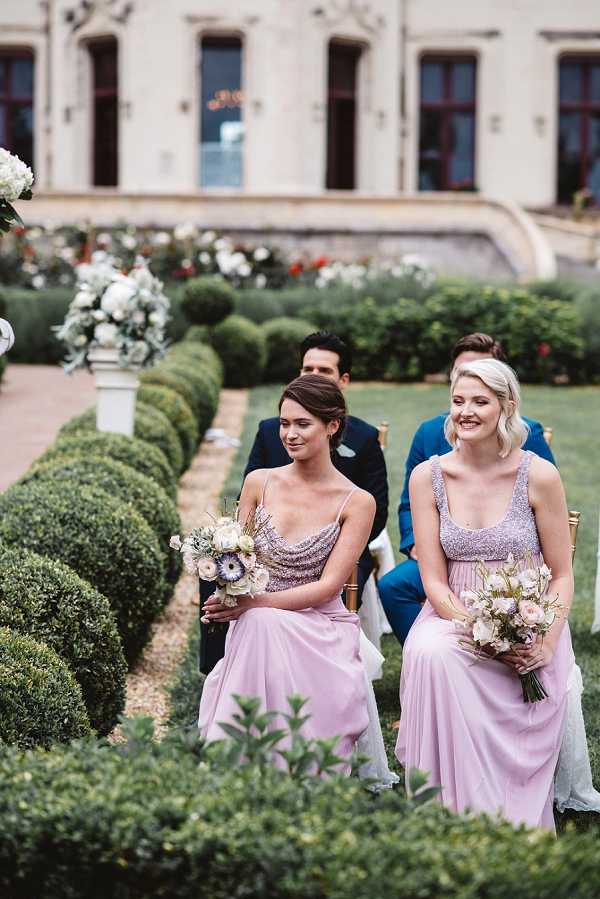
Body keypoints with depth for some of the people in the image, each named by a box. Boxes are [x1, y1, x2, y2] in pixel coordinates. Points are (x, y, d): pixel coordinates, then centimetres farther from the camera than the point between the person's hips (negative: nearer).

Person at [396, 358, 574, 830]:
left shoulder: (538, 475, -5)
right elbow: (434, 580, -1)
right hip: (453, 615, 2)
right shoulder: (428, 476, 1)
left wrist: (547, 642, -16)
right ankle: (455, 817, -22)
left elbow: (562, 575, 0)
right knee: (431, 656, -32)